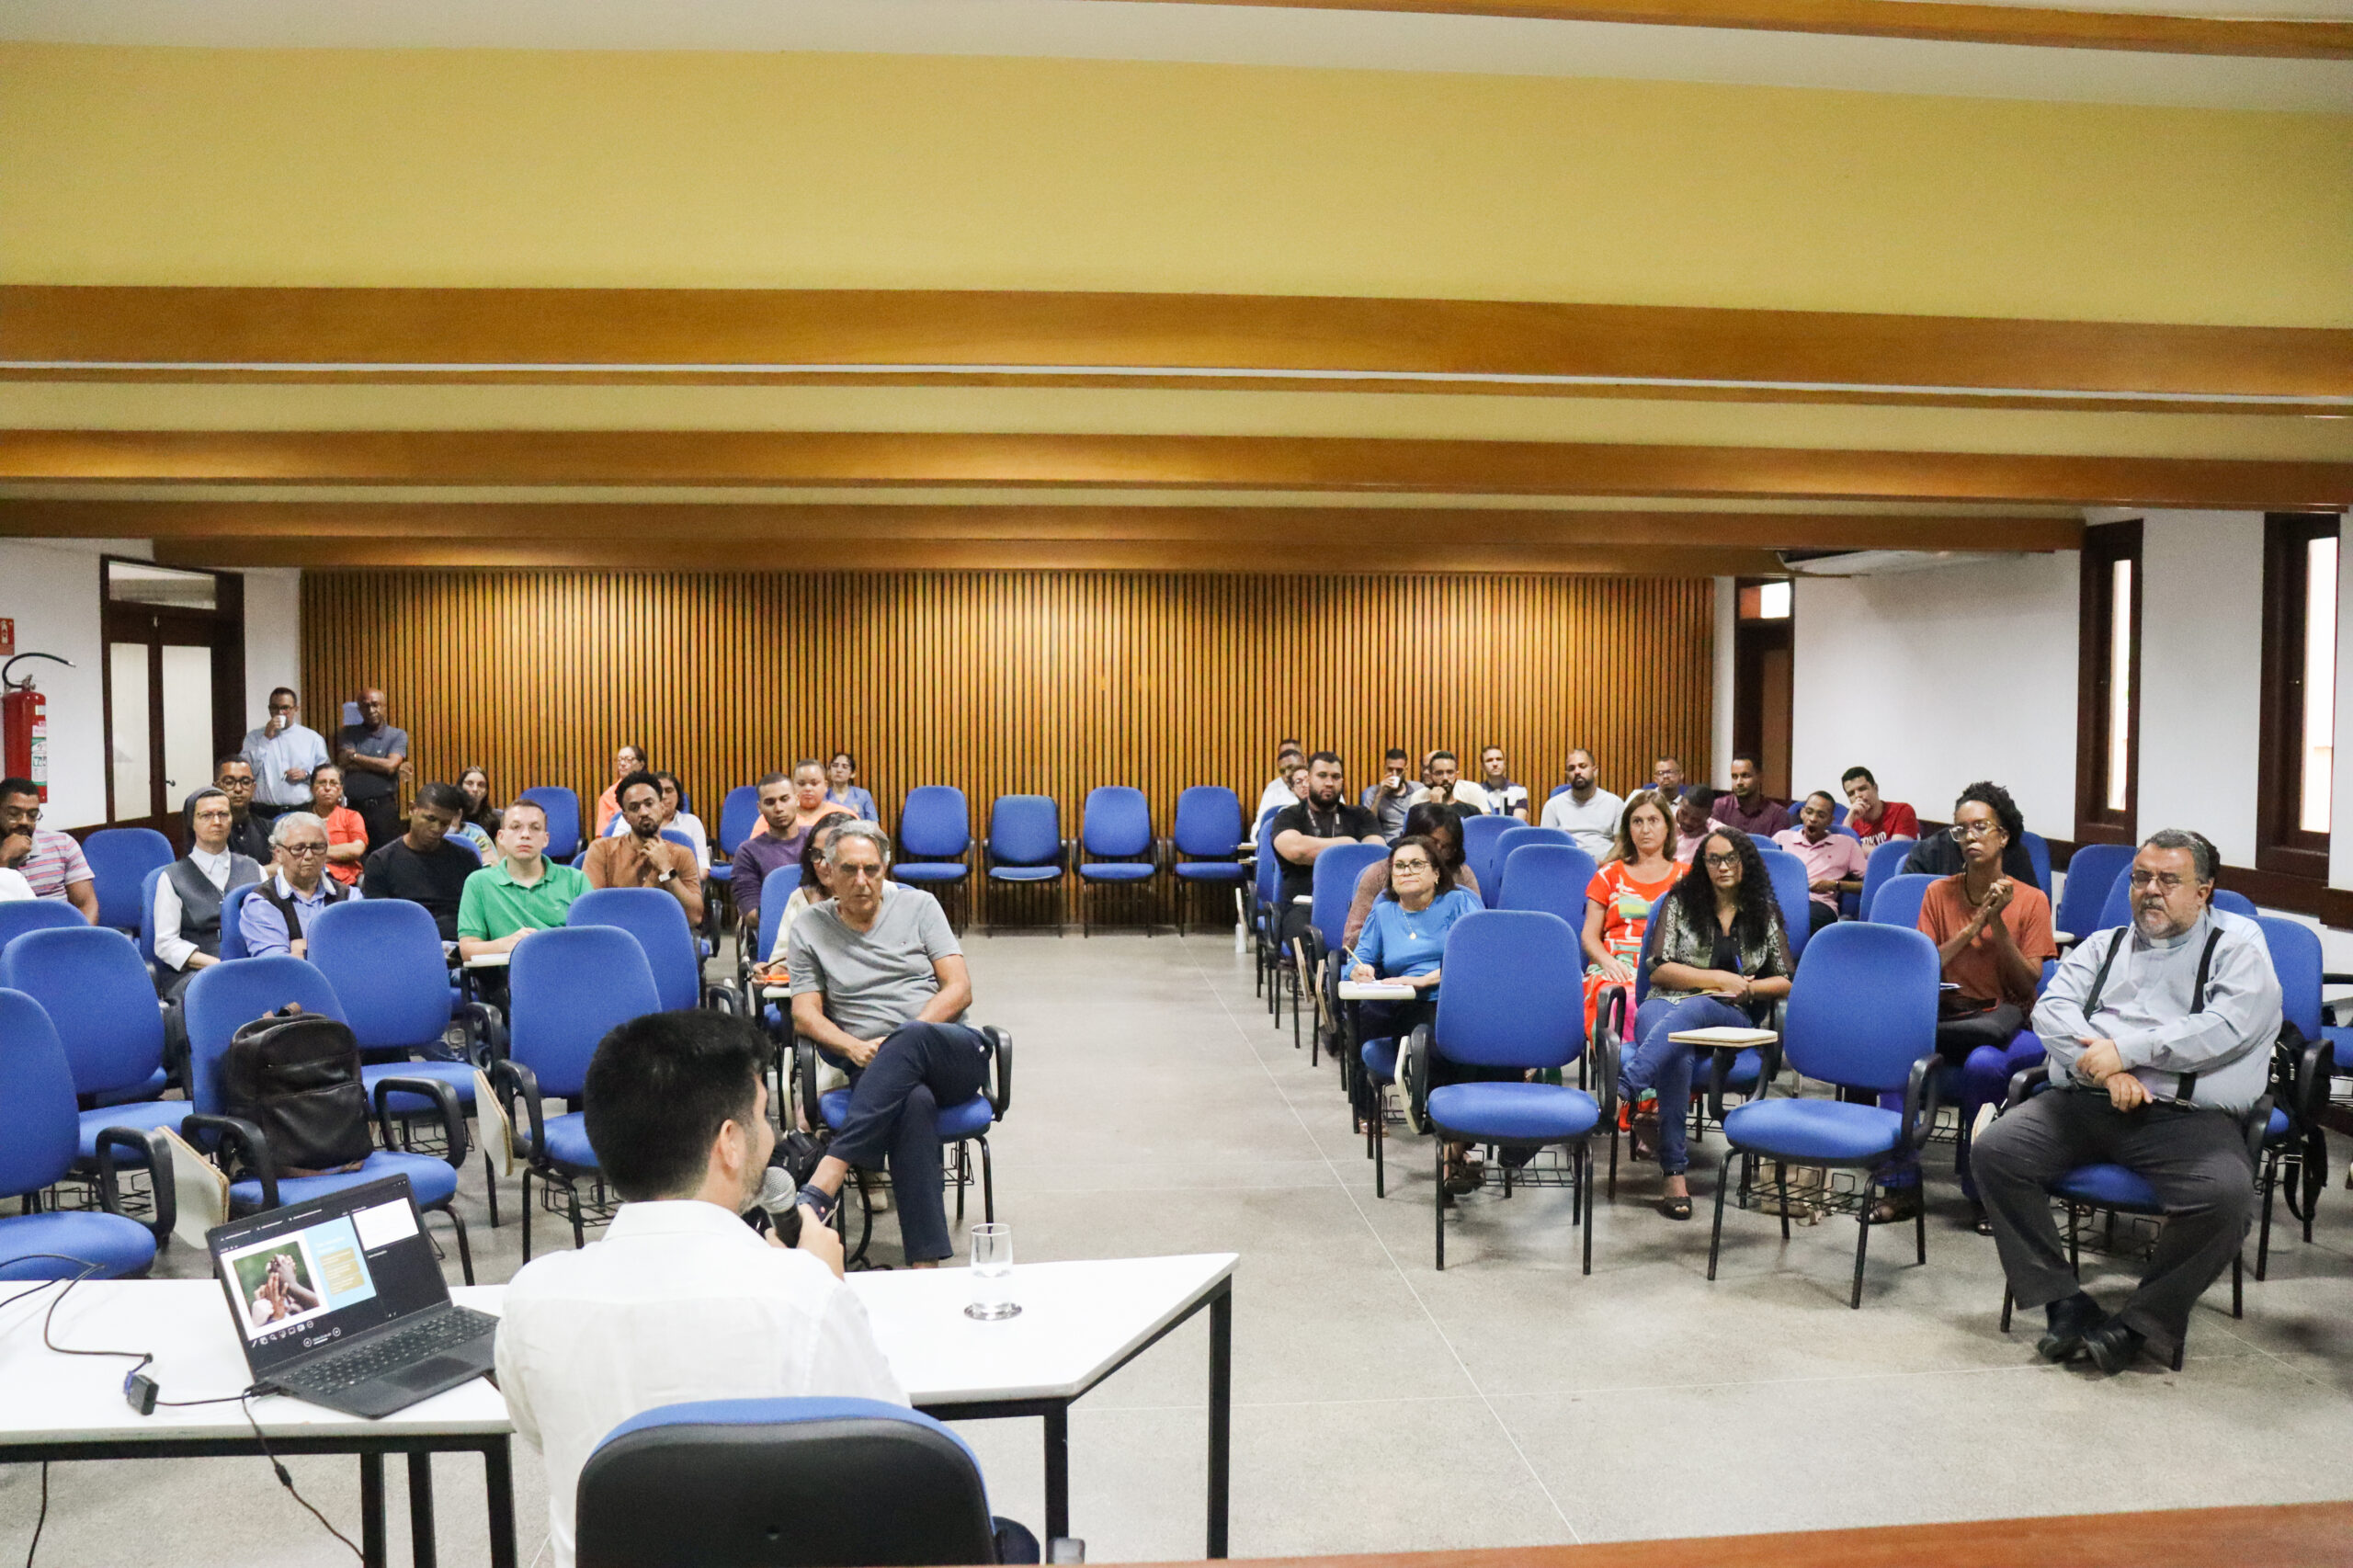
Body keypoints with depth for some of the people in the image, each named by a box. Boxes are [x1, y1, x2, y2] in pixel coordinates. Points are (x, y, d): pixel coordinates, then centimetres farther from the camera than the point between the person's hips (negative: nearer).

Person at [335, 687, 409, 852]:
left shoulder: (398, 735, 6)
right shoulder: (349, 733, 12)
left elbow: (390, 766, -8)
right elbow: (345, 764, -4)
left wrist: (355, 756, 0)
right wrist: (379, 765, -6)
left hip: (384, 807, -2)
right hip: (354, 807, 2)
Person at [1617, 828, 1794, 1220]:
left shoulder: (1765, 914, 16)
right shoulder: (1680, 903, 12)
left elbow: (1788, 981, 14)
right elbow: (1659, 969, 3)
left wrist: (1742, 988, -3)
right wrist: (1719, 979, -4)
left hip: (1731, 1018, 1)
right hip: (1668, 1005, 0)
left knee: (1689, 1010, -39)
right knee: (1676, 1052, -39)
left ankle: (1621, 1091, -58)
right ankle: (1675, 1175, -46)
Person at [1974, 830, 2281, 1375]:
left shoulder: (2237, 943, 11)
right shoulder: (2103, 946, 22)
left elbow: (2229, 1026, -7)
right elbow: (2052, 1010, 6)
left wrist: (2127, 1050, -11)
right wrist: (2104, 1069, -12)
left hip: (2188, 1115, -3)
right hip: (2083, 1104, 3)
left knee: (2226, 1196, -32)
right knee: (1995, 1150, -20)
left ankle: (2140, 1323, -11)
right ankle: (2065, 1303, -10)